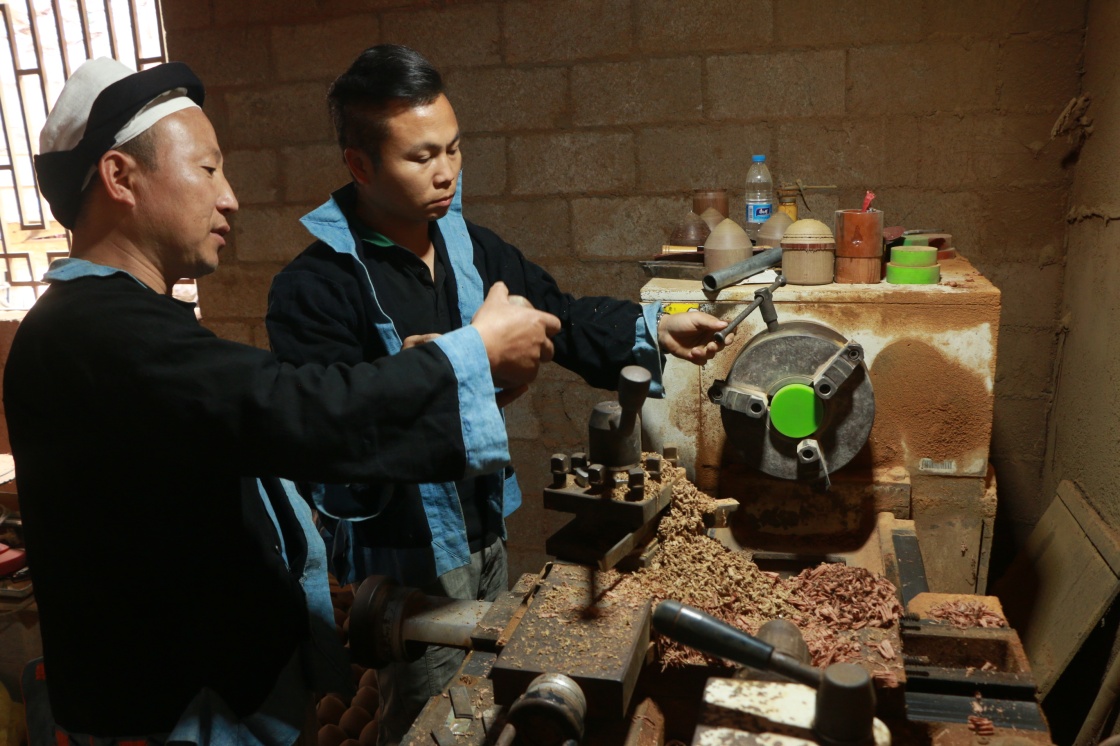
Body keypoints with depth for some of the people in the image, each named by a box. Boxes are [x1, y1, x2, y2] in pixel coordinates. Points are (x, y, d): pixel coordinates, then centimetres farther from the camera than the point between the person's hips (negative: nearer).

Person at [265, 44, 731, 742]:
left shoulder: (474, 248, 1)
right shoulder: (314, 289, -20)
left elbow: (562, 317, 6)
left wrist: (654, 329, -7)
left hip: (486, 526, 6)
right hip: (402, 553, -6)